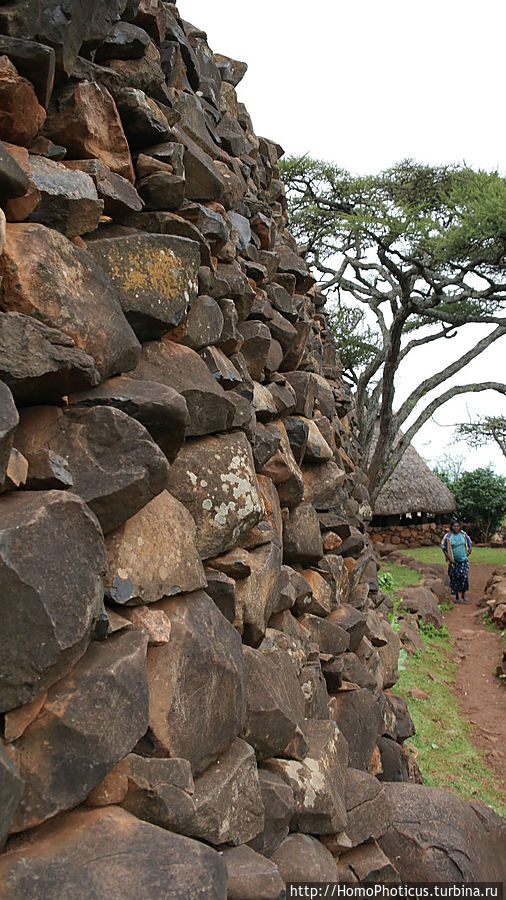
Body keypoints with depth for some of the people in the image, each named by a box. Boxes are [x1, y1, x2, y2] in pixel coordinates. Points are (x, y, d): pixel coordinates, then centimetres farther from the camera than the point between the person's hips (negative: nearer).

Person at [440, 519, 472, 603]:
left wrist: (468, 552, 3)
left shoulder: (463, 534, -1)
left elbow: (470, 543, 13)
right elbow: (443, 547, -3)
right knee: (454, 578, 3)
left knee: (464, 576, -11)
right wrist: (449, 558, -7)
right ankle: (456, 596, 15)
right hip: (454, 561, -1)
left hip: (463, 560, 2)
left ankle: (464, 593, 5)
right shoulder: (448, 536, -10)